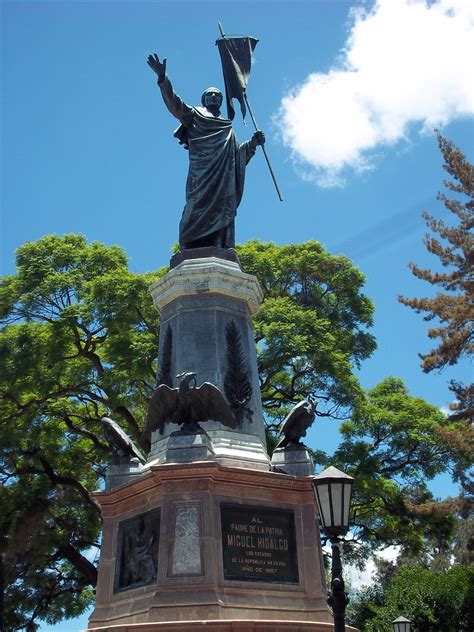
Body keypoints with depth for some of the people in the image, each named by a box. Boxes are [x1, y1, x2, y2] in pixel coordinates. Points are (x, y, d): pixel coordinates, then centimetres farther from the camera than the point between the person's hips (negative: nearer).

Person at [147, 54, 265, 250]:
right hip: (201, 178, -4)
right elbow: (175, 105, 6)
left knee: (222, 217, -11)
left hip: (224, 181, 4)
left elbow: (238, 154, 27)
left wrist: (252, 143, 9)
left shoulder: (228, 128, 34)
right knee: (198, 218, -19)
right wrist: (163, 79, -7)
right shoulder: (194, 115, 22)